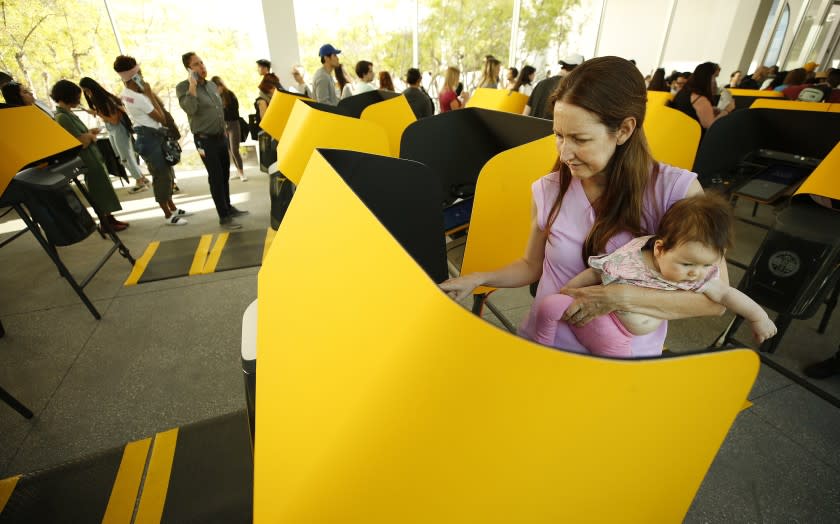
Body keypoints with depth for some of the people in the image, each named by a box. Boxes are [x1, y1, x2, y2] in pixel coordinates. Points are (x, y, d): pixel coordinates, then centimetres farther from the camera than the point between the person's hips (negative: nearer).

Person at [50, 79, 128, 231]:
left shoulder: (68, 113, 10)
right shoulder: (61, 117, -19)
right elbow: (82, 142, -21)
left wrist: (89, 133, -3)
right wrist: (91, 135, -4)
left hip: (94, 157, 9)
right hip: (88, 160, -9)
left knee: (104, 189, 14)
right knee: (99, 193, 1)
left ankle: (109, 218, 23)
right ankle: (105, 223, 12)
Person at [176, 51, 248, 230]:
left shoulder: (212, 85, 12)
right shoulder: (183, 87, -9)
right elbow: (190, 109, -26)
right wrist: (192, 85, -25)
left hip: (221, 136, 7)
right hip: (205, 140, -7)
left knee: (225, 175, 12)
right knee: (216, 178, -7)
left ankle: (229, 208, 26)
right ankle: (224, 217, -2)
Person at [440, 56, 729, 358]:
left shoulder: (676, 190, -9)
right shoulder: (547, 191, -2)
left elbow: (716, 297, -7)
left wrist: (619, 297, -18)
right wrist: (478, 279, -2)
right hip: (542, 344, 2)